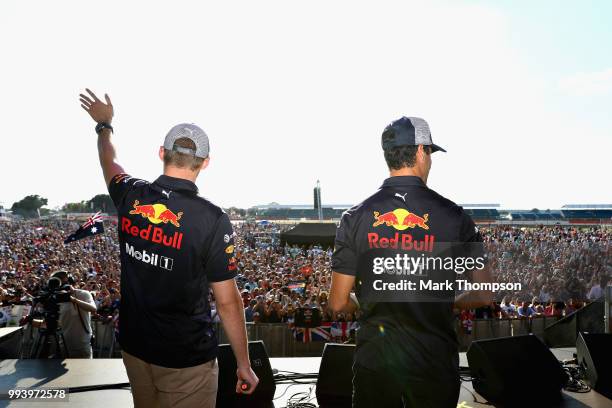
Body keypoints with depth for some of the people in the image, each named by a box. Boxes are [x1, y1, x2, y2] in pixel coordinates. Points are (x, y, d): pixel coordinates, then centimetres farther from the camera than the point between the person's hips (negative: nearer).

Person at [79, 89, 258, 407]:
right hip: (186, 358, -6)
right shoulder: (213, 219, -21)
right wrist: (244, 364, -5)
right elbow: (227, 301, -16)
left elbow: (108, 162, 18)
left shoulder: (130, 196, -7)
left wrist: (104, 123, 37)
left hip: (134, 346, 6)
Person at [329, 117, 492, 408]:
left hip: (375, 361, 1)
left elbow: (339, 303, -4)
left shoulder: (355, 217, -7)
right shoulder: (453, 216, -8)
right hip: (434, 362, -1)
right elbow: (483, 296, -4)